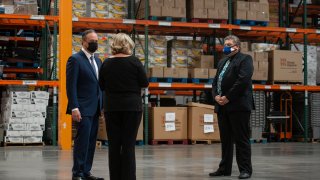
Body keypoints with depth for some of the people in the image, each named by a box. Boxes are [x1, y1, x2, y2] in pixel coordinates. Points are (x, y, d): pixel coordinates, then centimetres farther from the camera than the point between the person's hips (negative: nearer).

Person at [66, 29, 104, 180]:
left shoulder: (97, 60, 17)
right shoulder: (75, 59, -6)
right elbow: (71, 85, -12)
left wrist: (103, 105, 13)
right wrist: (74, 107, -18)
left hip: (95, 109, 7)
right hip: (83, 109, -7)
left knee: (91, 141, 7)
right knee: (82, 140, -8)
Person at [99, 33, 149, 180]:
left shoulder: (106, 63, 0)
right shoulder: (134, 61, -8)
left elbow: (102, 86, 8)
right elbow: (145, 83, -3)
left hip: (112, 107, 3)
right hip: (132, 107, -3)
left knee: (114, 144, 6)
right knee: (129, 144, -1)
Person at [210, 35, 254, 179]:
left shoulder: (245, 59, -2)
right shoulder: (222, 62, 23)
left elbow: (243, 80, -15)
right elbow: (215, 82, 19)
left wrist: (228, 97, -16)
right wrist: (216, 96, -1)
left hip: (238, 105, -8)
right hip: (222, 106, 8)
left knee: (241, 139, -6)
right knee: (225, 139, 10)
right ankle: (225, 168, 15)